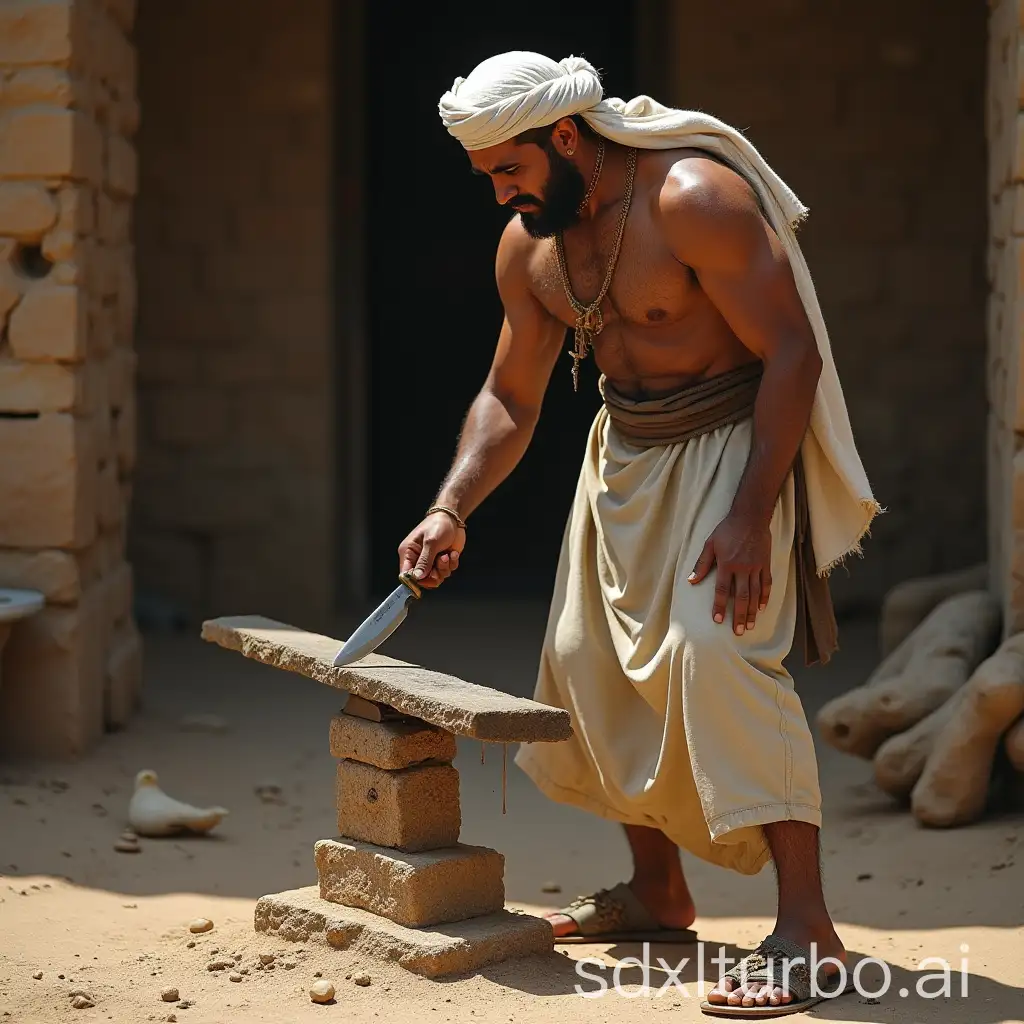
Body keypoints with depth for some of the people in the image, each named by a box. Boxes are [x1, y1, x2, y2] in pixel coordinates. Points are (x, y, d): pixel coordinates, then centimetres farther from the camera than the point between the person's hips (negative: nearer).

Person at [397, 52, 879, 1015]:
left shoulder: (695, 199, -24)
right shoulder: (527, 247, 0)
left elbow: (791, 351, -24)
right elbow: (509, 397, 11)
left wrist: (750, 516, -29)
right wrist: (450, 511, -3)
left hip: (736, 443, -8)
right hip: (625, 452, 8)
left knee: (716, 648, -24)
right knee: (588, 655, 10)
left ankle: (803, 920, -22)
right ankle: (657, 890, 25)